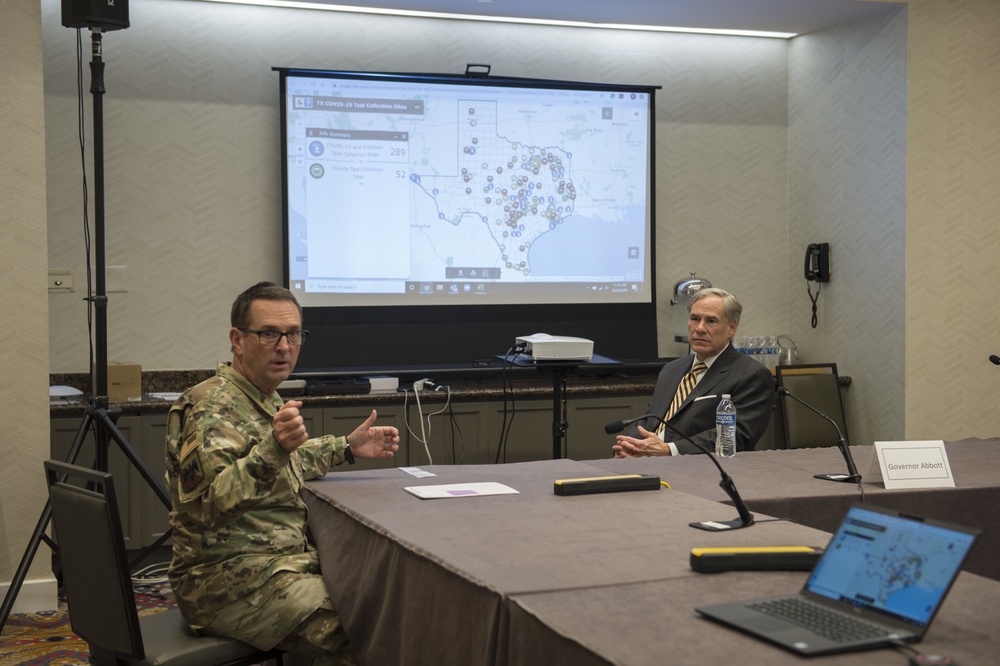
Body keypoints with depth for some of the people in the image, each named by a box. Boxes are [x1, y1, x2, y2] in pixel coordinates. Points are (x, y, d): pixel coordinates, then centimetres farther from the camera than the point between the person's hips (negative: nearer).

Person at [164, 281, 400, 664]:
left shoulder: (264, 399, 13)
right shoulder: (210, 407, -17)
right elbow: (208, 506, -31)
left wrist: (345, 447, 22)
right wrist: (273, 449, -43)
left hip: (278, 563, 10)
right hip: (229, 584, -10)